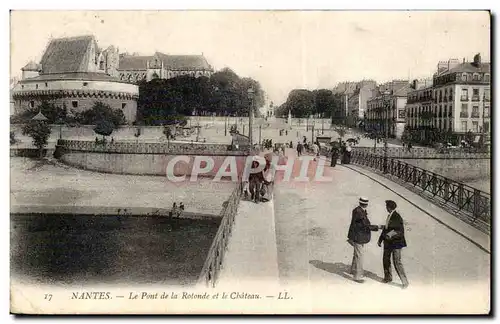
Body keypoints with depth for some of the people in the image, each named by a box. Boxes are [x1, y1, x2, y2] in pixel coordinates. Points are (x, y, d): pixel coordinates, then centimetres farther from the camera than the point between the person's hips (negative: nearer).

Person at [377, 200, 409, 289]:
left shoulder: (397, 218, -21)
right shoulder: (389, 216, 3)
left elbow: (401, 232, -23)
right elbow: (386, 228, 13)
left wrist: (392, 233, -40)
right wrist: (380, 239, 16)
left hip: (396, 243, -8)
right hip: (388, 242, 8)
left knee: (397, 262, -6)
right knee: (386, 260, 17)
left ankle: (405, 282, 7)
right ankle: (388, 278, 36)